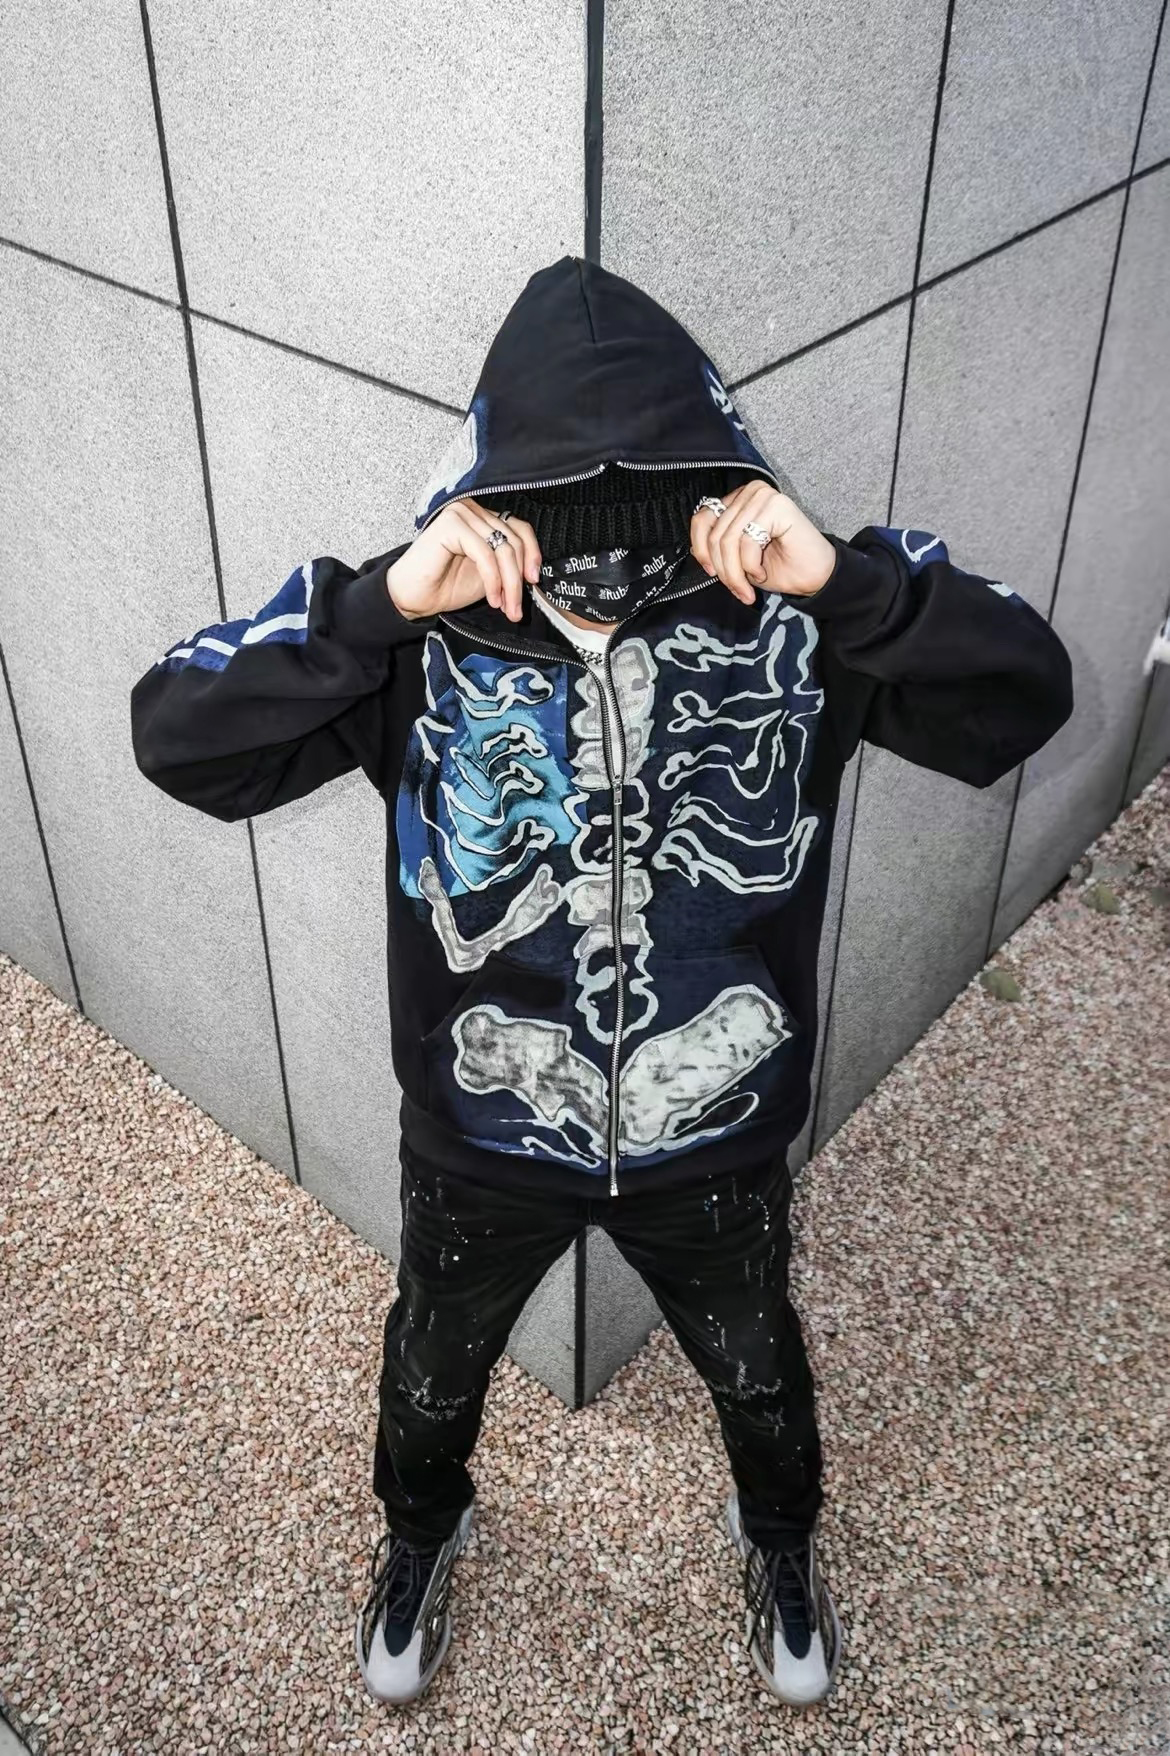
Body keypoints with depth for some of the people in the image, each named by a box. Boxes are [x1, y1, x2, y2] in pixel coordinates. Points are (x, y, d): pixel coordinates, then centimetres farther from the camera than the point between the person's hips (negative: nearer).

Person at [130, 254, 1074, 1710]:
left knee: (757, 1371, 29)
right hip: (480, 1143, 0)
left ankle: (778, 1536, 65)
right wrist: (379, 602, -38)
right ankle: (419, 1527, 65)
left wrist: (851, 580, -35)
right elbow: (178, 737, -26)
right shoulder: (426, 634, -21)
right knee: (436, 1363, 29)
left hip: (713, 1143, 1)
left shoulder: (791, 618, -19)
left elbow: (1025, 697, -21)